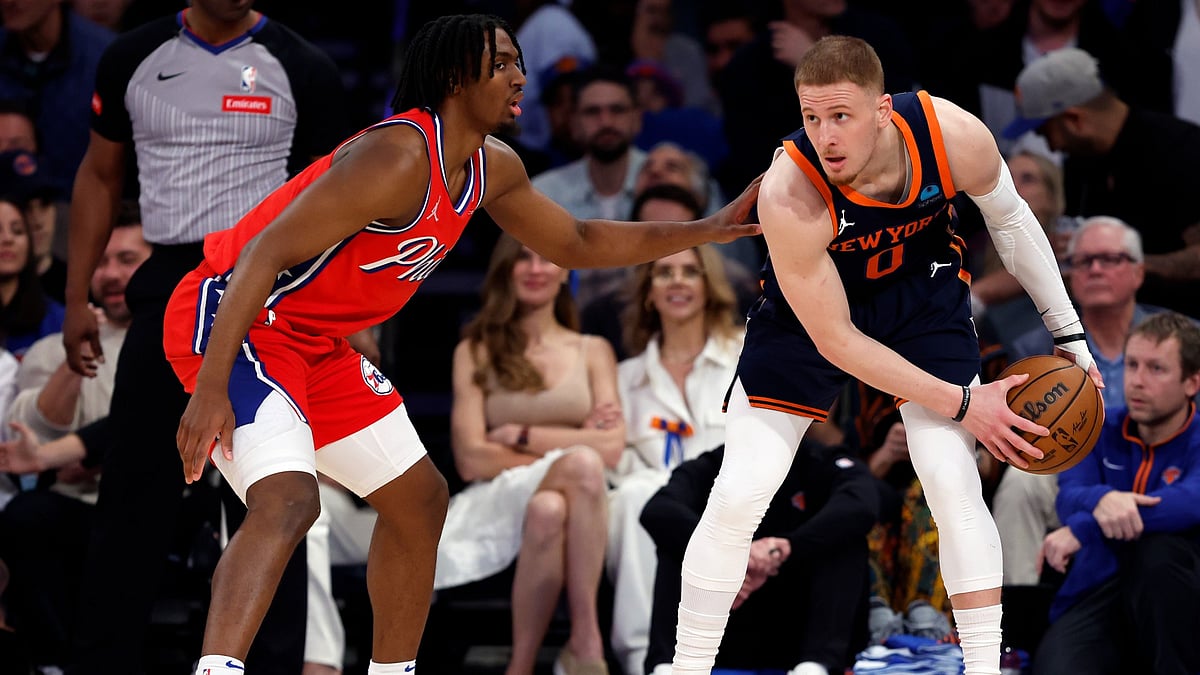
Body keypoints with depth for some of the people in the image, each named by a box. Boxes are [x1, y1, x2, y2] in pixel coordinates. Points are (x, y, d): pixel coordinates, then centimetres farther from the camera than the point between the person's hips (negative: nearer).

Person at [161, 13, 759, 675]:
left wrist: (709, 230, 17)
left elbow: (575, 243, 25)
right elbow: (265, 252, -28)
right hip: (231, 318, -11)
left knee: (418, 497, 18)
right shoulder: (400, 159, -24)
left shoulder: (493, 169, 6)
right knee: (288, 500, -31)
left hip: (311, 341, 11)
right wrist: (211, 388, -34)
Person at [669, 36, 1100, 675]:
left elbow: (1011, 222, -5)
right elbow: (835, 341, -26)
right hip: (811, 302, -2)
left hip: (923, 291, 2)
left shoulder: (956, 136, -30)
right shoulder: (787, 197, -37)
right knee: (737, 496, -7)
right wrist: (961, 403, -23)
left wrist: (1069, 335, 0)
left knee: (953, 483, -13)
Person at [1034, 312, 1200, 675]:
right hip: (1095, 600, 1)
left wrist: (1083, 529, -33)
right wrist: (1101, 500, -36)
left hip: (1168, 611, -1)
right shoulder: (1099, 433, 8)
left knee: (1157, 545, -34)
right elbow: (1069, 497, -9)